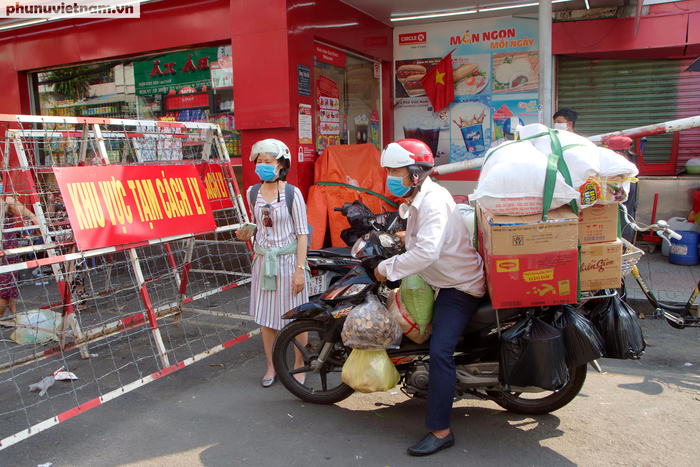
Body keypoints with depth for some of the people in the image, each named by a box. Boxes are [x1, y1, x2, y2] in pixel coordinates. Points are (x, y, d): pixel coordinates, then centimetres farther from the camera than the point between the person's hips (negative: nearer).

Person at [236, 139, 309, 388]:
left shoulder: (292, 193, -9)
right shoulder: (253, 193, 5)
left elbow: (302, 233, -10)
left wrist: (300, 269, -15)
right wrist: (246, 235, -5)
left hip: (288, 260, -4)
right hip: (263, 260, 4)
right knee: (265, 316, 10)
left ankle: (299, 365, 22)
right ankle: (271, 365, 28)